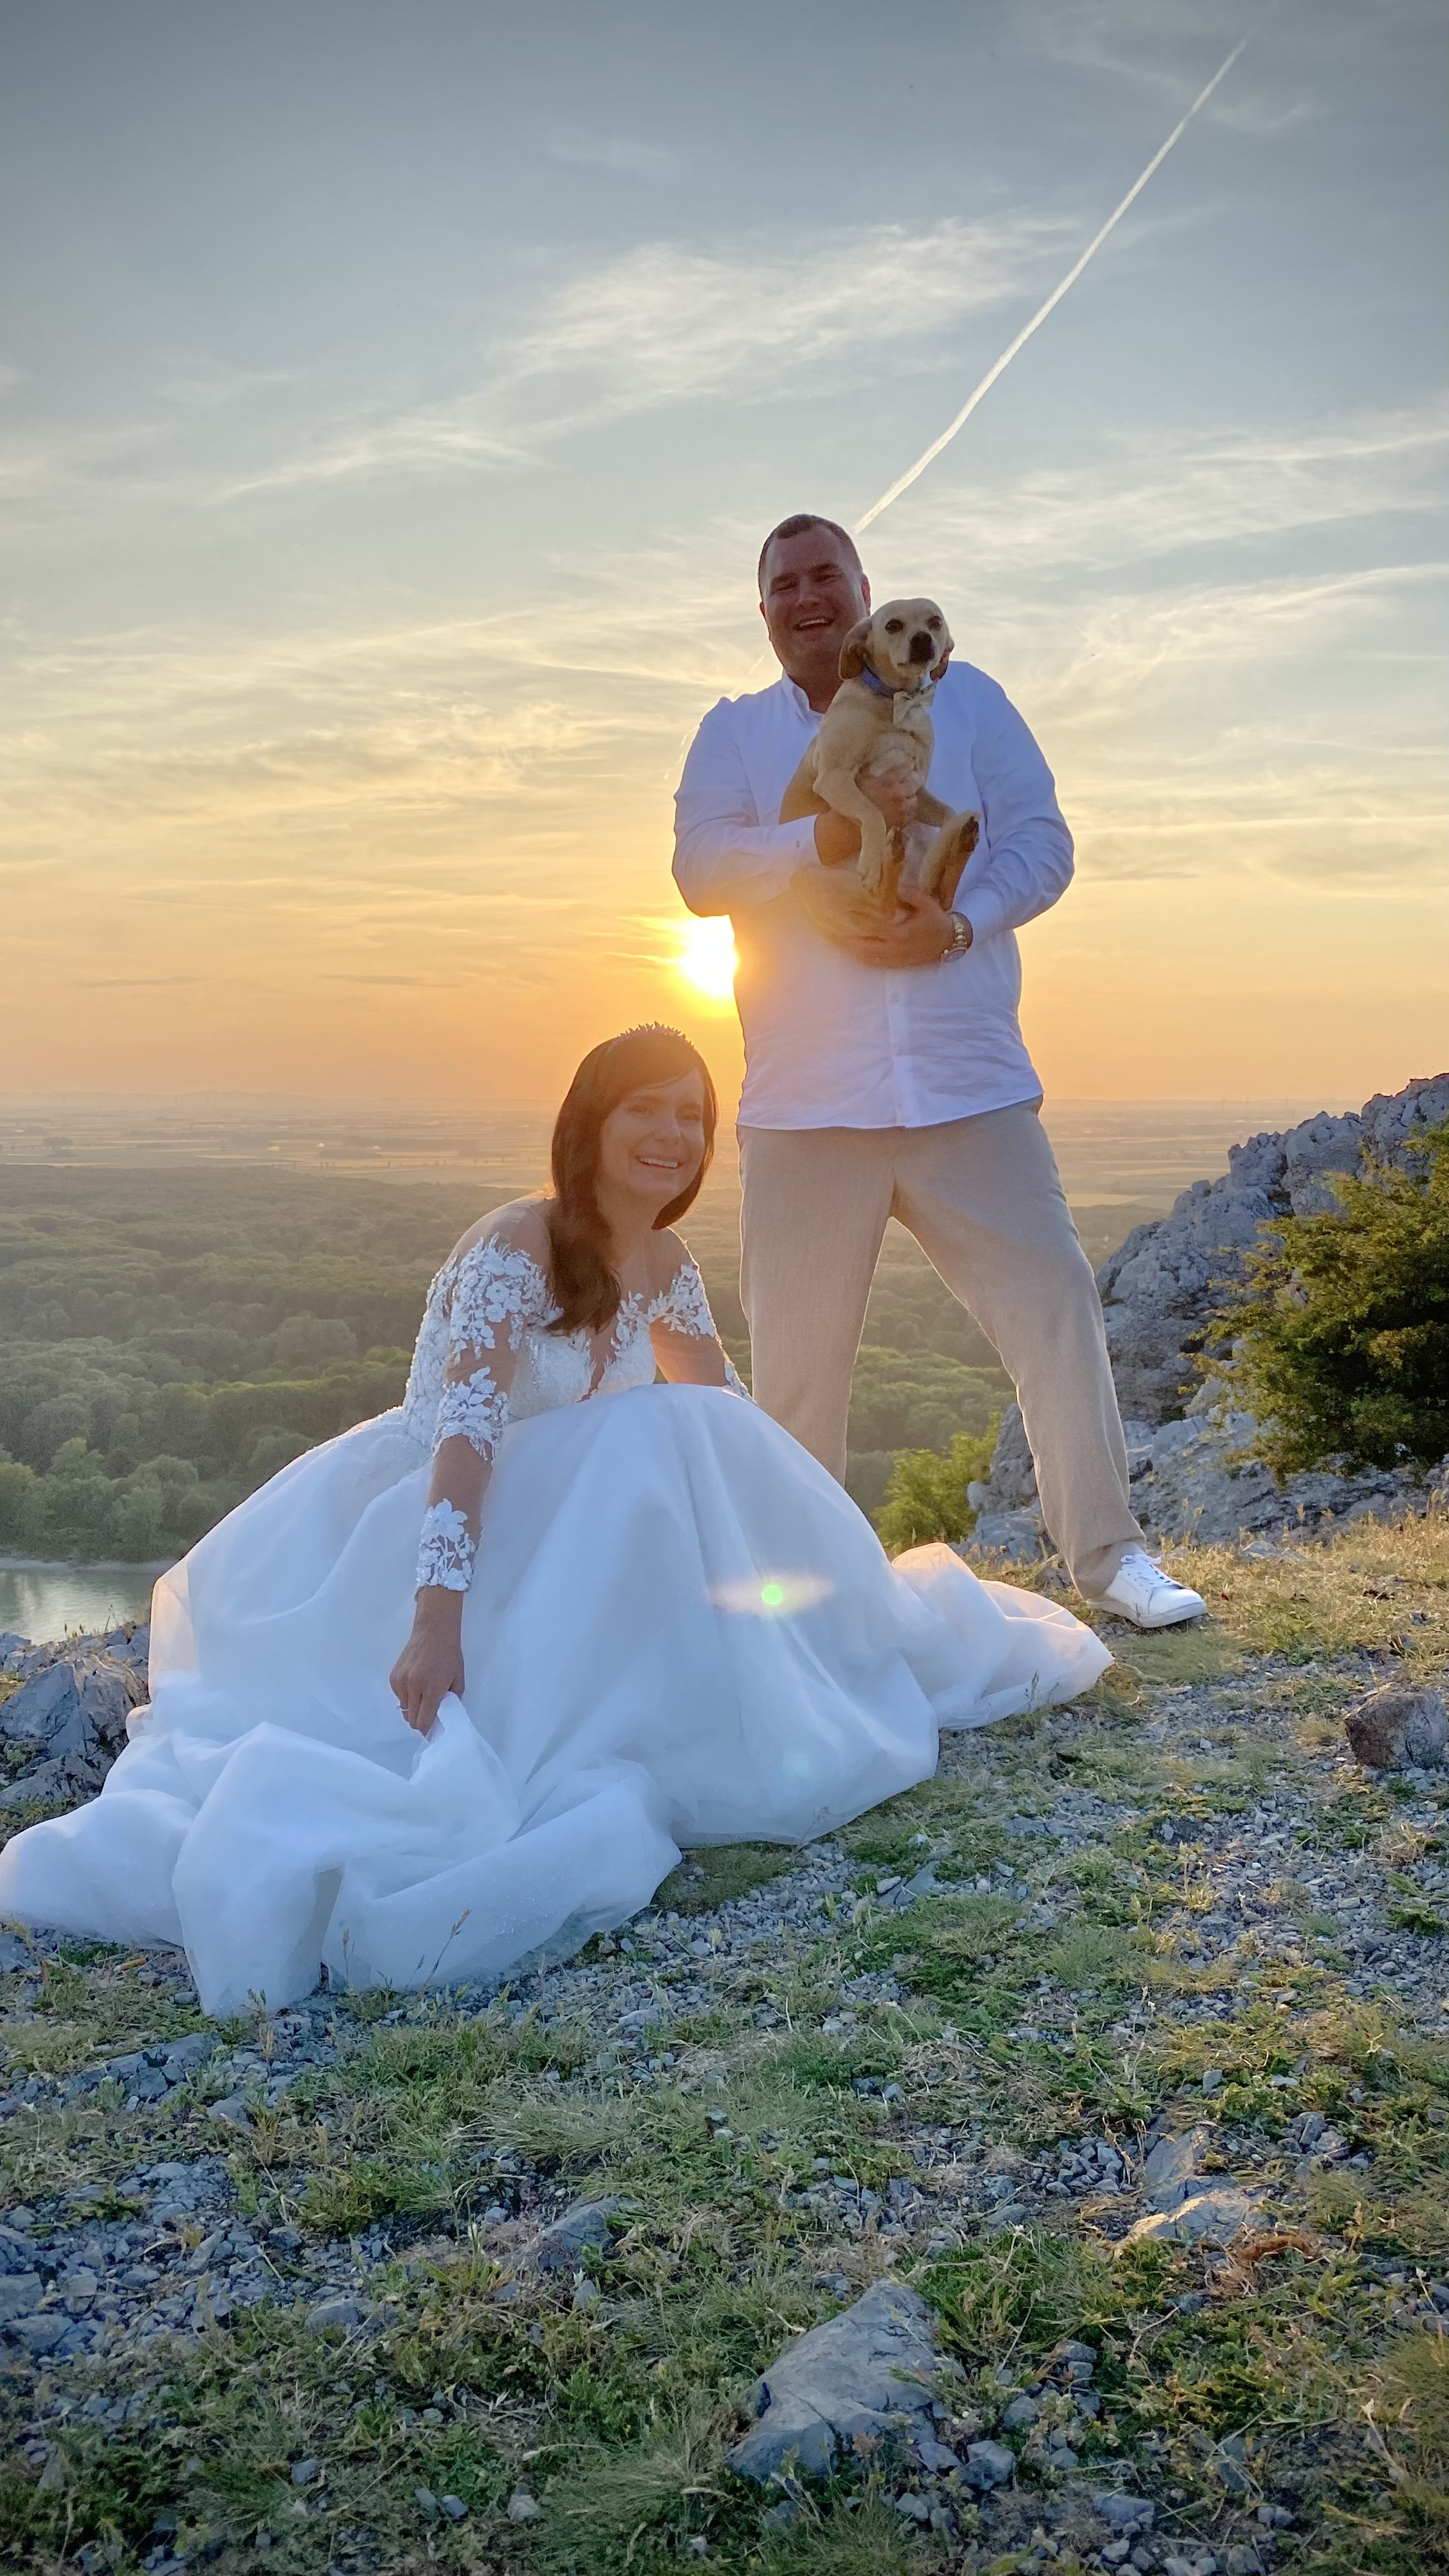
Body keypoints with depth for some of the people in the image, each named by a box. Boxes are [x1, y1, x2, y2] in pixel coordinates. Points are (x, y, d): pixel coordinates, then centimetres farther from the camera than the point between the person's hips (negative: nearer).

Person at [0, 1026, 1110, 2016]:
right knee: (649, 1448, -27)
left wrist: (826, 1569, 9)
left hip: (560, 1527, 8)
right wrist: (437, 1619, -42)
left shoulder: (664, 1266, 3)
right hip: (432, 1535, -7)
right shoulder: (516, 1247, -22)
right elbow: (465, 1436, -33)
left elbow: (735, 1425, 12)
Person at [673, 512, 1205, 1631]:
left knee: (1056, 1304, -2)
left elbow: (1042, 839, 4)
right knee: (797, 1348, 6)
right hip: (807, 1101, 0)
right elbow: (701, 868, -5)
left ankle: (1107, 1551, 12)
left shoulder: (964, 697, 12)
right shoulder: (734, 732, 12)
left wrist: (958, 923, -15)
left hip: (969, 1081, 0)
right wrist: (824, 840, -22)